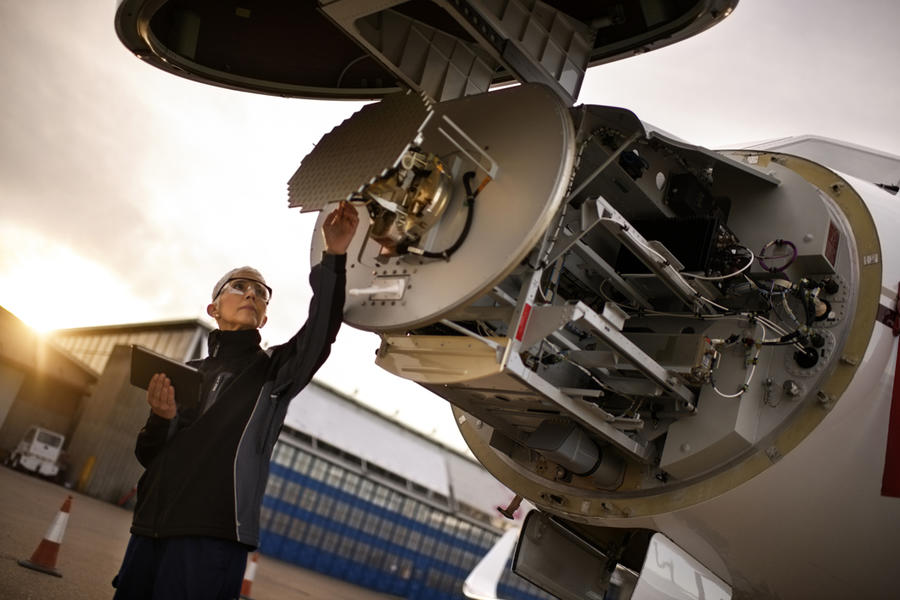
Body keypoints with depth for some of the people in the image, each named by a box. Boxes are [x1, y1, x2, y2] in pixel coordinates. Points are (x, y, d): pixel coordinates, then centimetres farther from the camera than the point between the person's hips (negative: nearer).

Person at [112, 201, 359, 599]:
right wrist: (162, 418, -6)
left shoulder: (274, 369, 7)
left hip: (212, 538, -4)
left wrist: (334, 258, -26)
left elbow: (319, 335, -14)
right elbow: (148, 456, 17)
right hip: (149, 530, 4)